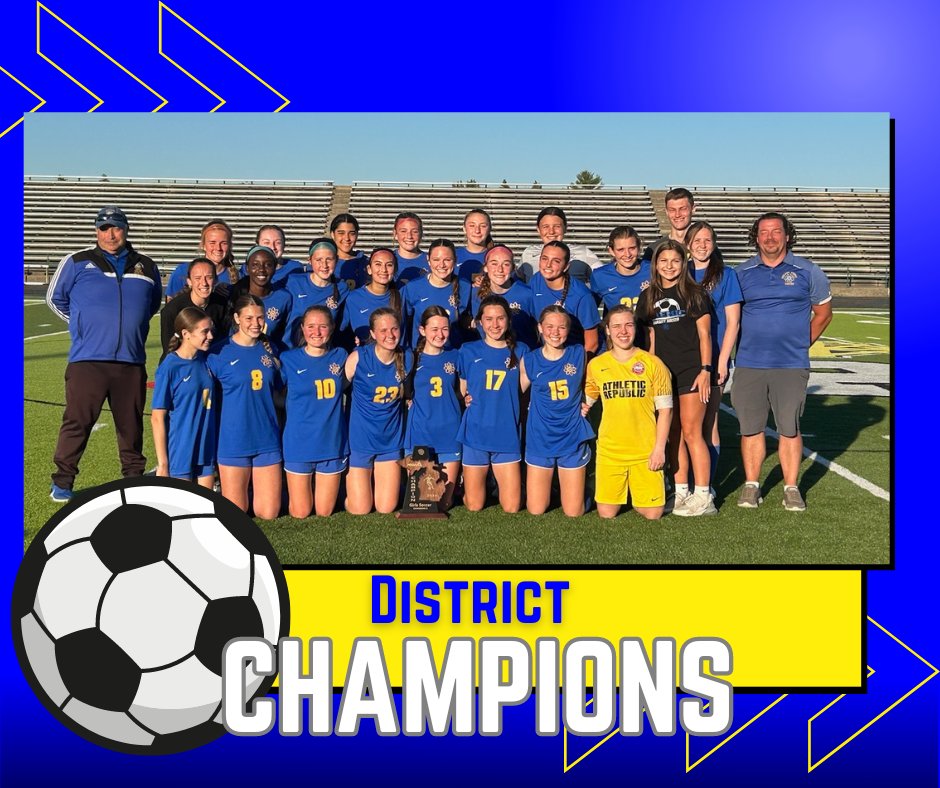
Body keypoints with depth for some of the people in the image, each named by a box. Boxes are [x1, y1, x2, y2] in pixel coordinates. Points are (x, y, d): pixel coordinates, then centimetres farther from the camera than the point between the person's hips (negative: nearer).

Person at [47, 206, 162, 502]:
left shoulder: (146, 266, 12)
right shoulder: (77, 263, 5)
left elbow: (154, 302, 28)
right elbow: (55, 298, 16)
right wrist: (83, 324, 16)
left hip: (132, 361, 3)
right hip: (87, 359, -2)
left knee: (131, 424, 9)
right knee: (77, 422, -3)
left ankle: (134, 478, 21)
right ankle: (62, 482, 6)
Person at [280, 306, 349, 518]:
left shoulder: (340, 357, 1)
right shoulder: (289, 359, -5)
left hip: (332, 443, 2)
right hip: (299, 444, -2)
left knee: (324, 512, 11)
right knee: (300, 513, 8)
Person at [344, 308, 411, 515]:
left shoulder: (407, 358, -5)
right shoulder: (358, 357, -15)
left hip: (391, 439, 3)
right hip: (360, 438, -3)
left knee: (386, 509, 6)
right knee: (360, 510, 3)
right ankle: (348, 481, 33)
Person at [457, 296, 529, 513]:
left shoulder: (520, 351, 3)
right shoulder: (468, 351, 1)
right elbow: (461, 390, 11)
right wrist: (466, 398, -9)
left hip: (508, 435, 1)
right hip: (476, 432, 0)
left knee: (511, 508, 1)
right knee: (474, 506, 5)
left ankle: (501, 483, 31)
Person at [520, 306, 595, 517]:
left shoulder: (579, 354, -3)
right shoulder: (529, 361, -4)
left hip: (573, 439, 0)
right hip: (540, 440, 0)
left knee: (573, 512, 4)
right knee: (535, 510, 5)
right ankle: (548, 487, 37)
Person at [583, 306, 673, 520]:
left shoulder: (653, 364, -3)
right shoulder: (596, 365, 3)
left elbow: (665, 409, -1)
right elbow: (586, 401, 20)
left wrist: (659, 448, -5)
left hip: (645, 452, -1)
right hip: (609, 451, 1)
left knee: (652, 514, 1)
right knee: (606, 513, 3)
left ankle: (637, 498, 32)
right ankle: (621, 492, 34)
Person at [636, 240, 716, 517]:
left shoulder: (695, 294, 0)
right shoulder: (648, 298, 12)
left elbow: (704, 334, -2)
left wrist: (706, 369, -10)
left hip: (692, 371, -5)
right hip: (663, 372, 5)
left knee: (691, 431, -9)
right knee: (673, 434, 8)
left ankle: (703, 496, -4)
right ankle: (681, 492, 15)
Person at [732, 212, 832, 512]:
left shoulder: (808, 272, 4)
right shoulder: (742, 273, 7)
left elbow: (823, 313, 13)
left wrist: (801, 344, 10)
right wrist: (748, 345, 8)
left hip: (791, 366, -1)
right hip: (748, 365, 1)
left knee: (789, 429, 1)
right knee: (750, 427, 5)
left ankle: (791, 488, 12)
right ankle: (751, 485, 16)